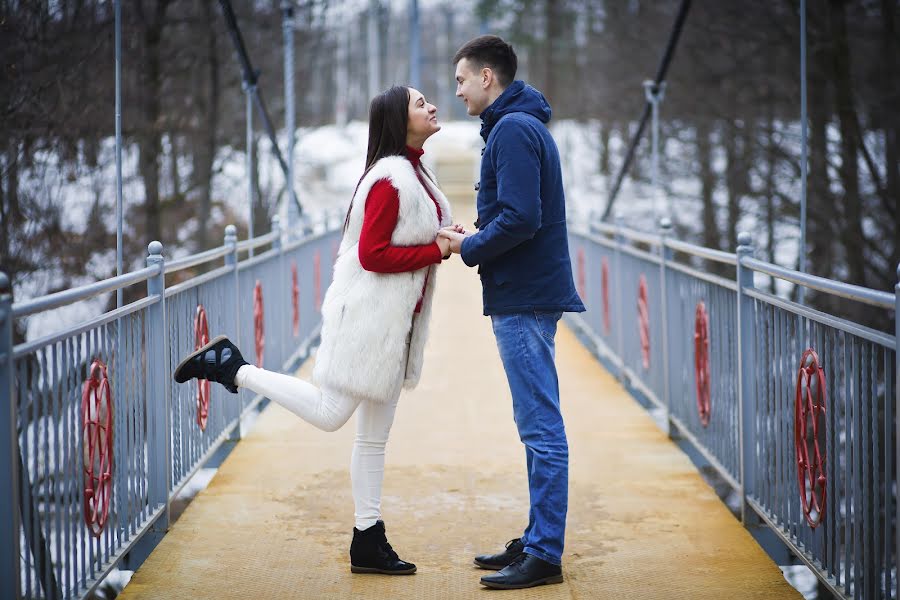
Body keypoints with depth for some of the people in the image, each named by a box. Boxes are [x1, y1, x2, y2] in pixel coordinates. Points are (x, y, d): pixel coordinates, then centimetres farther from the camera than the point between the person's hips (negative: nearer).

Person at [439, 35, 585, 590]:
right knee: (539, 427, 13)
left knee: (541, 429, -7)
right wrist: (473, 238, 10)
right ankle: (539, 541, 20)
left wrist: (468, 248, -9)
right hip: (529, 294, 11)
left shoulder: (513, 130, -14)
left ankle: (544, 556, -5)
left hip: (524, 301, -11)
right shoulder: (523, 125, 19)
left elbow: (520, 219, -23)